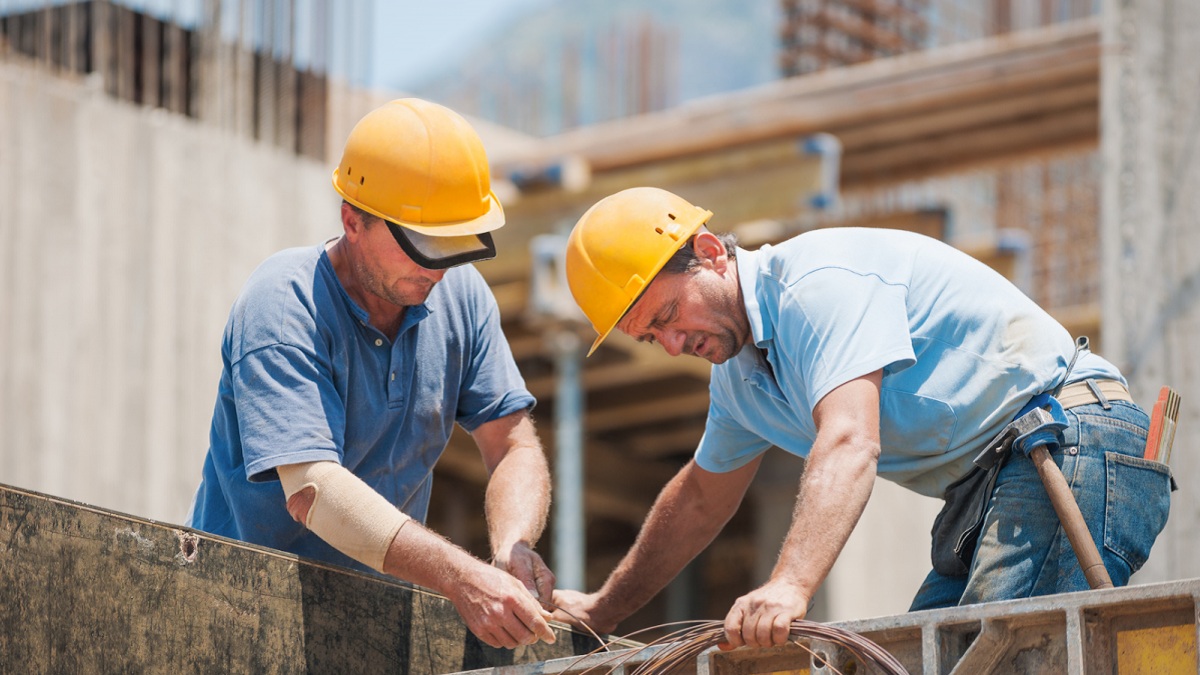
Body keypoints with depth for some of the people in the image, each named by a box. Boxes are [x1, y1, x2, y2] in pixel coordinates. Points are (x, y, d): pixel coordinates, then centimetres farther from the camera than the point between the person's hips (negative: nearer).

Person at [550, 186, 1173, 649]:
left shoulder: (820, 280, -15)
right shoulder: (739, 372, 17)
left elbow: (850, 445, -30)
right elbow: (700, 498, 34)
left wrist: (789, 586, -42)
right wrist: (602, 610, 38)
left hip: (1071, 447, -10)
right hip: (986, 489, 10)